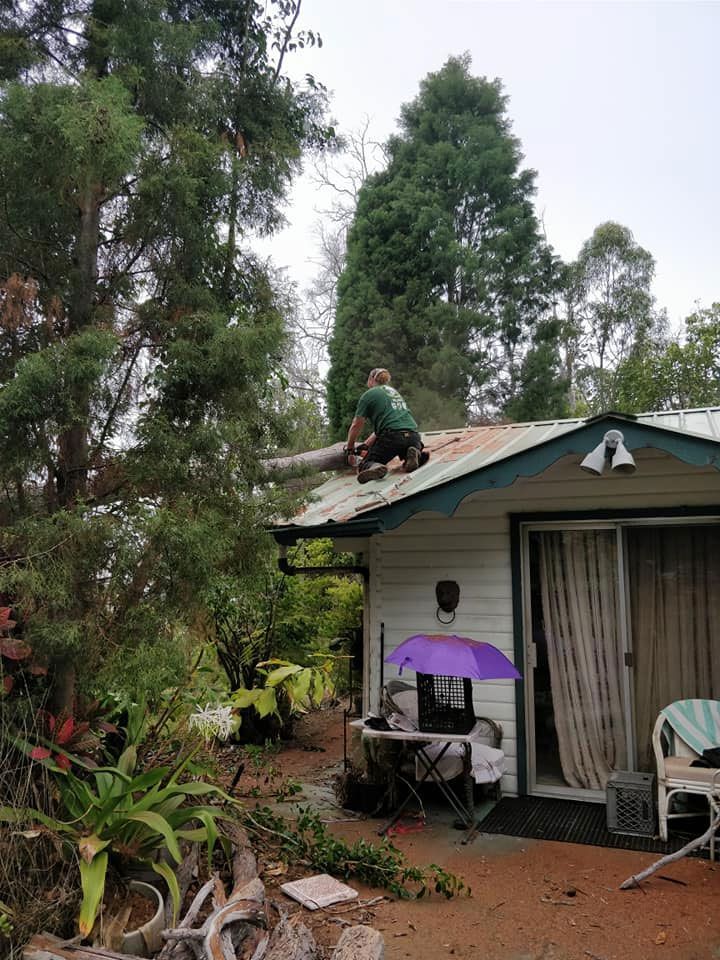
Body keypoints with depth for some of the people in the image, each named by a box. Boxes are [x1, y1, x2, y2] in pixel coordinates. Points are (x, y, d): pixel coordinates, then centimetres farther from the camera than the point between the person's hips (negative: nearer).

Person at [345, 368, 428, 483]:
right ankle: (415, 454, -1)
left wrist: (350, 448, 22)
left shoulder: (368, 395, 8)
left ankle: (374, 467, -30)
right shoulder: (394, 391, 29)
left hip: (392, 436, -5)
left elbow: (356, 426, 8)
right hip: (413, 437, 5)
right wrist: (365, 445, 31)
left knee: (364, 467, 7)